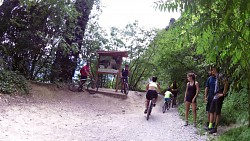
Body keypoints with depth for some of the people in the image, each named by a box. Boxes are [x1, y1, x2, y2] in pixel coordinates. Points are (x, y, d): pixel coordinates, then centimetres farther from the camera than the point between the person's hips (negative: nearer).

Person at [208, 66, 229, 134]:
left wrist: (223, 93, -21)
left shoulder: (220, 76, -11)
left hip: (219, 97, -10)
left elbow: (226, 83, -24)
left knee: (217, 112, -3)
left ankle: (215, 128, 2)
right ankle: (210, 126, 16)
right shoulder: (216, 77, 17)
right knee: (211, 111, 11)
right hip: (215, 96, 10)